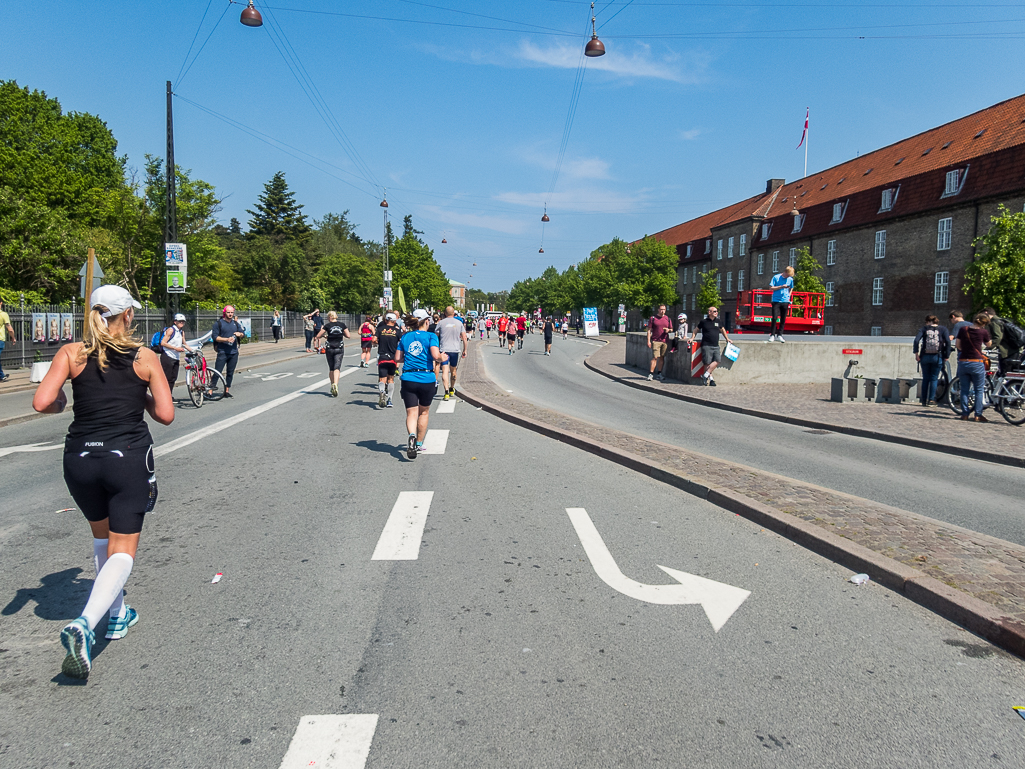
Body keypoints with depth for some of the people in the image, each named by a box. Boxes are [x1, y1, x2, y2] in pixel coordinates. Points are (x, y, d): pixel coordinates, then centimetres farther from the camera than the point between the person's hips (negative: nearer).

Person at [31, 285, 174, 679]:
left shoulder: (71, 353, 1)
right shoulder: (145, 357, -1)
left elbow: (41, 403, -9)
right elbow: (165, 414, -3)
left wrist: (60, 404, 13)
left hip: (80, 459, 3)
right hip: (128, 458, -3)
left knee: (102, 537, 25)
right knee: (122, 549, 2)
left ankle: (117, 615, 33)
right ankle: (85, 624, -21)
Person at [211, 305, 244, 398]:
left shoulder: (236, 323, 13)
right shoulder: (219, 323, -2)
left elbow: (243, 334, 17)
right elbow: (214, 336, -8)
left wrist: (239, 334, -7)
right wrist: (226, 339, -19)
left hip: (234, 352, 5)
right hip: (222, 352, -5)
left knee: (230, 373, 10)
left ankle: (226, 391, 19)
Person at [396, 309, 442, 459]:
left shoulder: (405, 337, 9)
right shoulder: (430, 336, -3)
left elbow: (397, 358, 9)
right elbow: (435, 355, -17)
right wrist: (442, 357, 4)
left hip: (408, 378, 2)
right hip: (426, 379, -2)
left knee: (411, 413, 0)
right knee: (424, 412, 17)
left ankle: (412, 436, -28)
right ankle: (419, 443, 25)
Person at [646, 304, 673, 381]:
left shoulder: (668, 319, 12)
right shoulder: (652, 318, 2)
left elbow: (671, 329, 21)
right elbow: (649, 330, 1)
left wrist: (668, 330, -4)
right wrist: (648, 341, -6)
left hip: (665, 341, 4)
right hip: (655, 341, -3)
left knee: (662, 357, 7)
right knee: (655, 357, -10)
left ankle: (659, 373, 16)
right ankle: (651, 374, -8)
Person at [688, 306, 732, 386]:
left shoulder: (718, 321, 13)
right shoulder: (704, 321, 2)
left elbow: (722, 330, 31)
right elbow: (696, 330, 14)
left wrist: (727, 339, 31)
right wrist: (692, 338, 5)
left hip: (716, 346, 4)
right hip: (706, 346, -4)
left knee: (718, 360, -12)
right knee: (707, 363, -7)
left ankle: (705, 375, -9)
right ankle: (710, 379, 0)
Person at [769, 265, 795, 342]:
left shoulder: (790, 279, 8)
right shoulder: (776, 277, -2)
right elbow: (771, 288, -5)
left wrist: (788, 296, 8)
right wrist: (781, 287, -15)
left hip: (785, 301, 3)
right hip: (776, 301, -3)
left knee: (783, 319, 3)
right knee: (774, 318, -9)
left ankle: (779, 335, 10)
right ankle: (772, 335, -2)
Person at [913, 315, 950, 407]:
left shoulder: (924, 328, 3)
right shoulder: (943, 329, 4)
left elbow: (916, 340, -11)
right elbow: (948, 342, -9)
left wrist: (916, 353, -8)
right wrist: (946, 355, -4)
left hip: (925, 357, 0)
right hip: (937, 357, 0)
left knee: (925, 378, 11)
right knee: (934, 379, 7)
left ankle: (924, 400, 14)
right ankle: (931, 400, 2)